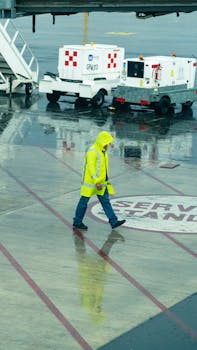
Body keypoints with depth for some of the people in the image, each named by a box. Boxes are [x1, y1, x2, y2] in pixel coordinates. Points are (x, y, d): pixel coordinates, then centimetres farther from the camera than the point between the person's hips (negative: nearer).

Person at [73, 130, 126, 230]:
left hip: (101, 183, 9)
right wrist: (96, 181, -27)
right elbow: (91, 167, -23)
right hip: (90, 182, -9)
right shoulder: (92, 151, -17)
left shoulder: (103, 152, 13)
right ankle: (77, 222, 12)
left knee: (106, 201, 5)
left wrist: (106, 180, 21)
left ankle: (113, 221, 3)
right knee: (84, 202, 2)